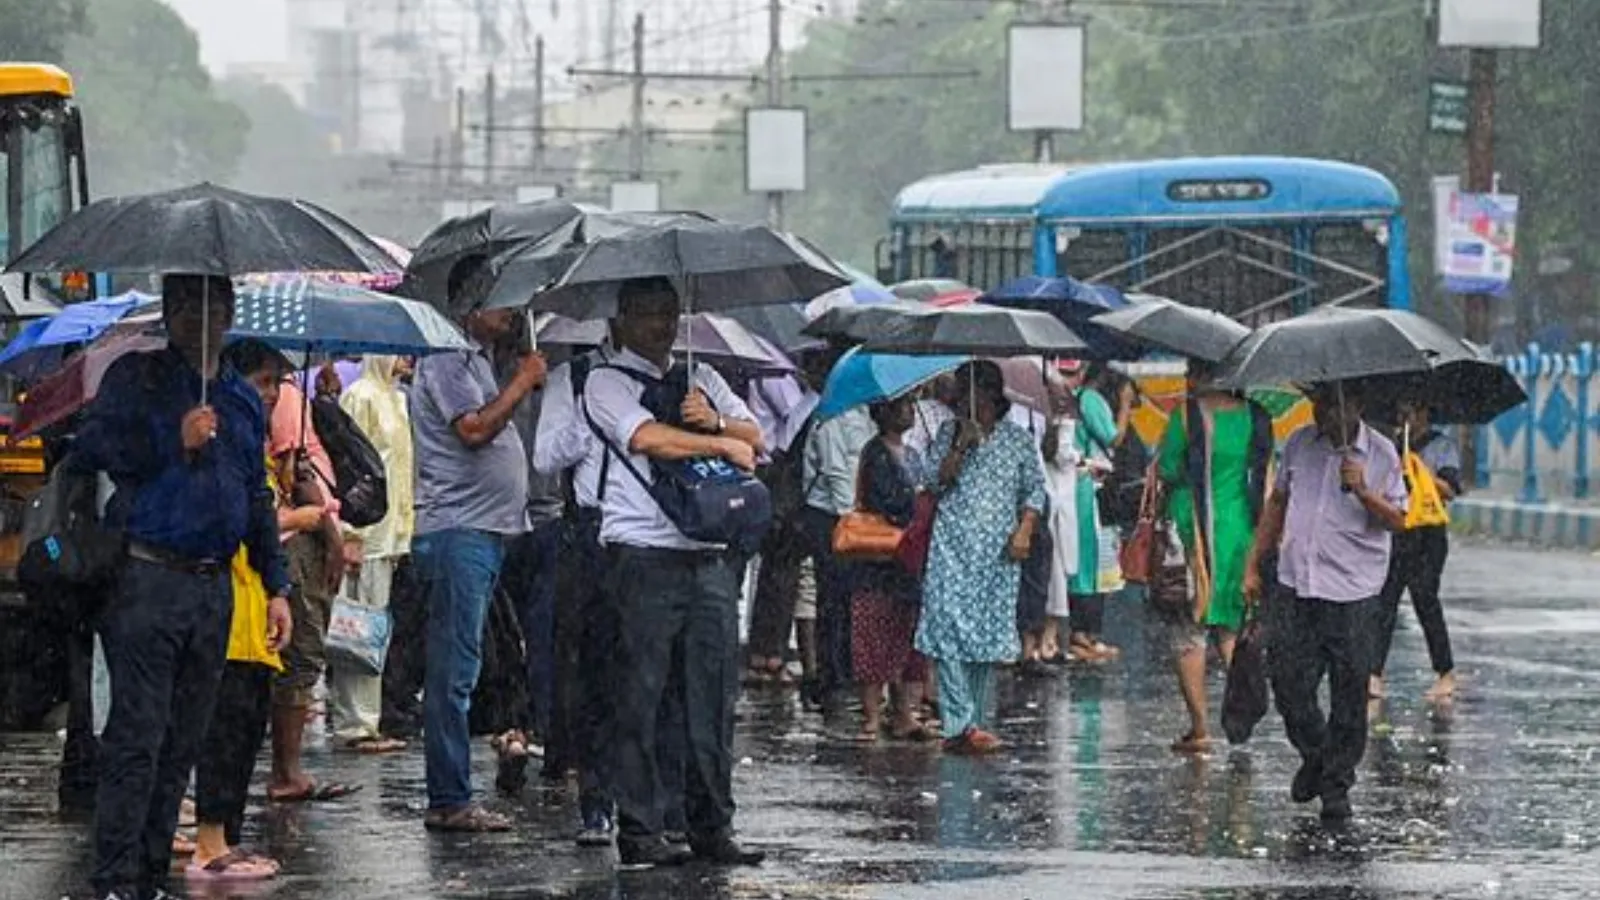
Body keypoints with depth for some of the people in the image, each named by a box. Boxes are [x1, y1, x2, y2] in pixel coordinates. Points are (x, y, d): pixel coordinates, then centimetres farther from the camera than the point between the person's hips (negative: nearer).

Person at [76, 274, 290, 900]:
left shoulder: (243, 400, 20)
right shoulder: (135, 378, 2)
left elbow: (258, 497, 24)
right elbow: (92, 446, -11)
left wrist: (276, 584, 20)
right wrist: (177, 443, -16)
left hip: (213, 586, 6)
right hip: (147, 581, -6)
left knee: (184, 741, 6)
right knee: (137, 734, -10)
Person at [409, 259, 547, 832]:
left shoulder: (475, 359, 21)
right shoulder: (447, 359, -9)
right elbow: (473, 427, -20)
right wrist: (523, 382, -12)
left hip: (485, 531, 10)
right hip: (457, 531, -10)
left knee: (458, 671, 11)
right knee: (454, 671, -10)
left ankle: (452, 798, 14)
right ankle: (449, 801, -10)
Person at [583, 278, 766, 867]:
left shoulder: (701, 379, 21)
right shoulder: (607, 382, 3)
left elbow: (755, 439, 13)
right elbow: (648, 438, -13)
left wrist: (717, 420, -8)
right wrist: (723, 445, -4)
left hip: (710, 557, 5)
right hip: (644, 554, -5)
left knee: (713, 692, 3)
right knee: (642, 696, -4)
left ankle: (712, 827, 8)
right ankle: (640, 831, -1)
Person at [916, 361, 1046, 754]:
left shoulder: (1017, 438, 9)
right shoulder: (949, 433, 9)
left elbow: (1035, 490, 10)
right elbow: (937, 479, -1)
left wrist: (1024, 531, -3)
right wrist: (962, 446, -11)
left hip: (998, 549, 1)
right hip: (953, 545, -1)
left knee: (989, 631, 1)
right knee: (949, 627, -12)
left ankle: (974, 723, 6)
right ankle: (962, 723, -15)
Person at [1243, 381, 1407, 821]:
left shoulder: (1381, 454, -2)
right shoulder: (1299, 444, 8)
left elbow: (1398, 520, -4)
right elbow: (1277, 503, 18)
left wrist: (1364, 493, -22)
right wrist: (1254, 564, 17)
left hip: (1352, 591, -3)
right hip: (1295, 586, 3)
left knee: (1348, 693, -1)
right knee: (1288, 684, 2)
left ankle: (1337, 784, 11)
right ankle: (1314, 756, 27)